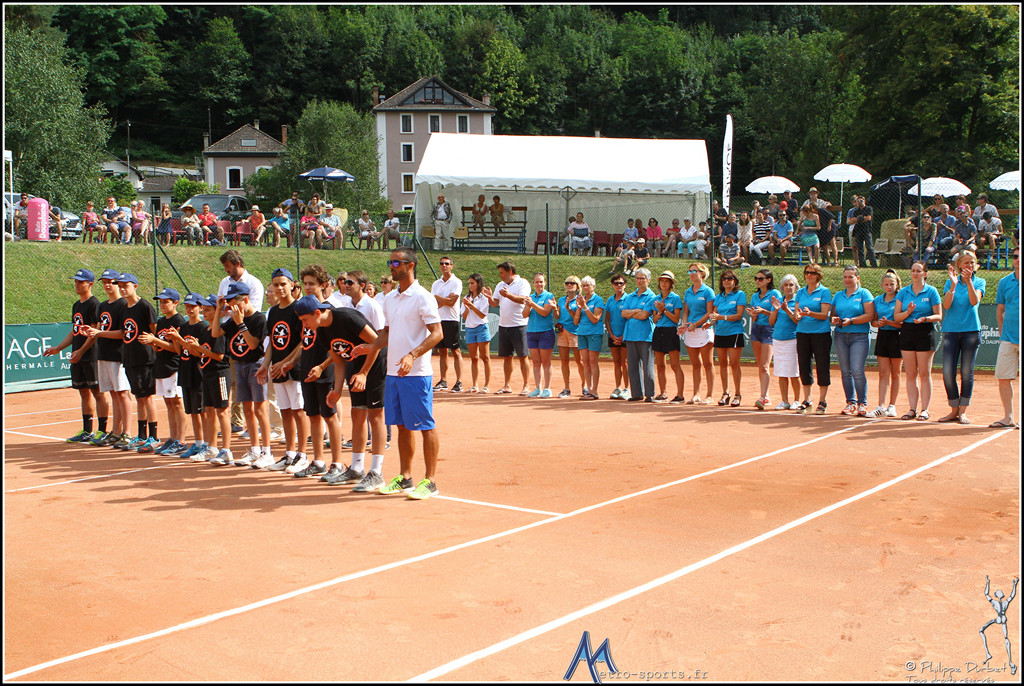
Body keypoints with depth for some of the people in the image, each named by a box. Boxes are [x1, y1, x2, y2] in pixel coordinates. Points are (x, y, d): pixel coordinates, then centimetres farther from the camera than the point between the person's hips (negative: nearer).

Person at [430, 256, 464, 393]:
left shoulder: (456, 282, -2)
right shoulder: (436, 284, 15)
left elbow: (451, 301, -12)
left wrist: (437, 297, -3)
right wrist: (445, 300, -9)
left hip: (452, 320, -5)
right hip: (439, 320, 6)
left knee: (456, 351, -6)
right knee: (442, 351, 8)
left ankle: (459, 382, -6)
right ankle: (443, 382, 12)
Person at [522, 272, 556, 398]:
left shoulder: (549, 296, -1)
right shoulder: (531, 297, 13)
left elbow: (544, 312, -13)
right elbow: (525, 314, 7)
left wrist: (533, 304, -20)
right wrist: (528, 306, -11)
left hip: (546, 331, -5)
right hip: (531, 331, 5)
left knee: (546, 362, -2)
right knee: (536, 362, 6)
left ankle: (547, 389, 2)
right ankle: (537, 388, 10)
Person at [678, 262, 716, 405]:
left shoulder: (707, 291, -4)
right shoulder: (687, 292, 14)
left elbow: (709, 313, -9)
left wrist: (695, 324, -16)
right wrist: (684, 324, -3)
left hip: (703, 329, -6)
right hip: (689, 331, 6)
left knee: (707, 364, -1)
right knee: (695, 364, 9)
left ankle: (710, 395, 1)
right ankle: (696, 394, 13)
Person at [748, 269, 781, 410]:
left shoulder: (775, 294, -4)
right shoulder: (754, 296, 14)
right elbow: (754, 319, 11)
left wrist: (763, 311, -23)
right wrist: (752, 314, -10)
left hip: (769, 330, -6)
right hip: (756, 329, 6)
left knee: (764, 367, -15)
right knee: (760, 366, 7)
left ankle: (762, 398, -21)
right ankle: (766, 397, 13)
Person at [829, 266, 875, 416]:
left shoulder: (864, 293, 1)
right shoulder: (838, 295, 16)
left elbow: (870, 315, -8)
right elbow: (831, 314, 19)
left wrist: (851, 321, -16)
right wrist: (833, 319, -4)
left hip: (859, 336, -5)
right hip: (840, 336, 5)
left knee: (857, 371, -13)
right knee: (845, 371, 4)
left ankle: (862, 404, -3)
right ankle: (851, 402, 13)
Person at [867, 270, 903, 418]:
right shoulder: (878, 300, 10)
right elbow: (873, 320, 13)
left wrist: (889, 322, -22)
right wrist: (878, 323, -8)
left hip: (896, 337, -4)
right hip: (882, 337, 4)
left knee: (895, 374, 5)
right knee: (883, 373, -1)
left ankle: (892, 406, 12)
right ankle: (881, 407, -6)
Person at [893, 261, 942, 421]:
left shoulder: (931, 291, 1)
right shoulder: (903, 292, 9)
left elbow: (938, 316, -1)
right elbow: (896, 316, 7)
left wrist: (925, 318, -19)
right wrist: (908, 312, -12)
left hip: (925, 333, -3)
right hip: (907, 332, 3)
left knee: (925, 373, -2)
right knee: (910, 374, 4)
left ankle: (924, 409, 3)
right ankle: (913, 409, 8)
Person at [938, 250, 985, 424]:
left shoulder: (979, 282, 6)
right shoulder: (950, 282, 9)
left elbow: (974, 301, -12)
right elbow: (946, 305, -5)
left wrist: (969, 281, -23)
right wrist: (953, 285, -17)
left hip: (971, 330, -1)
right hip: (951, 330, 1)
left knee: (967, 372, 0)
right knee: (948, 372, -5)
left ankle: (963, 411, 8)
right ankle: (954, 410, 8)